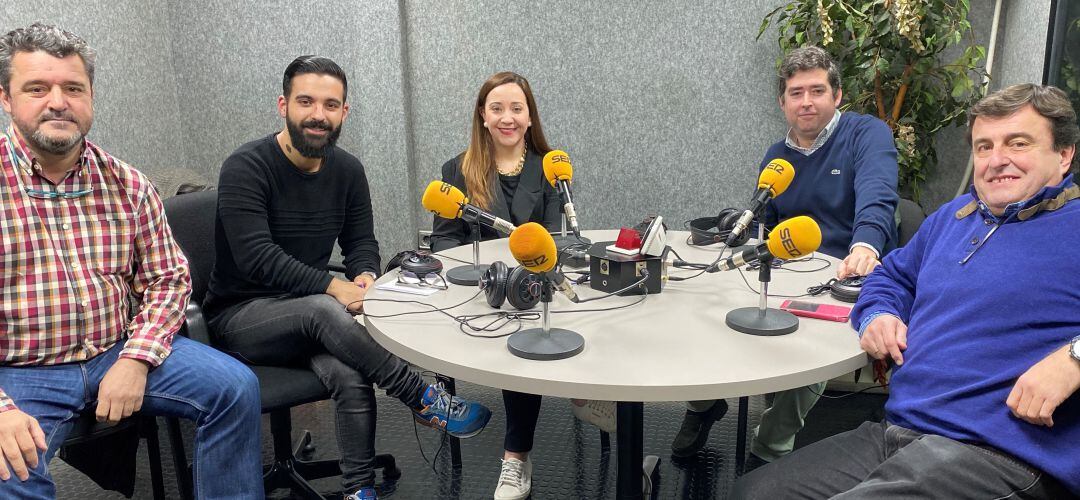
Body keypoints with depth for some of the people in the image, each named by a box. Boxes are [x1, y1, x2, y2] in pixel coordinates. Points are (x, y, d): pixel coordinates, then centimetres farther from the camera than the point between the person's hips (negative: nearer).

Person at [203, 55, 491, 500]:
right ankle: (426, 402, -27)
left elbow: (361, 242, 8)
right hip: (240, 315, -4)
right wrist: (332, 287, -31)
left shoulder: (348, 171, 3)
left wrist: (366, 275, -16)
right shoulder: (245, 168, -14)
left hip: (310, 317, 4)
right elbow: (256, 257, -23)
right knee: (322, 310, -36)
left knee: (350, 376, -29)